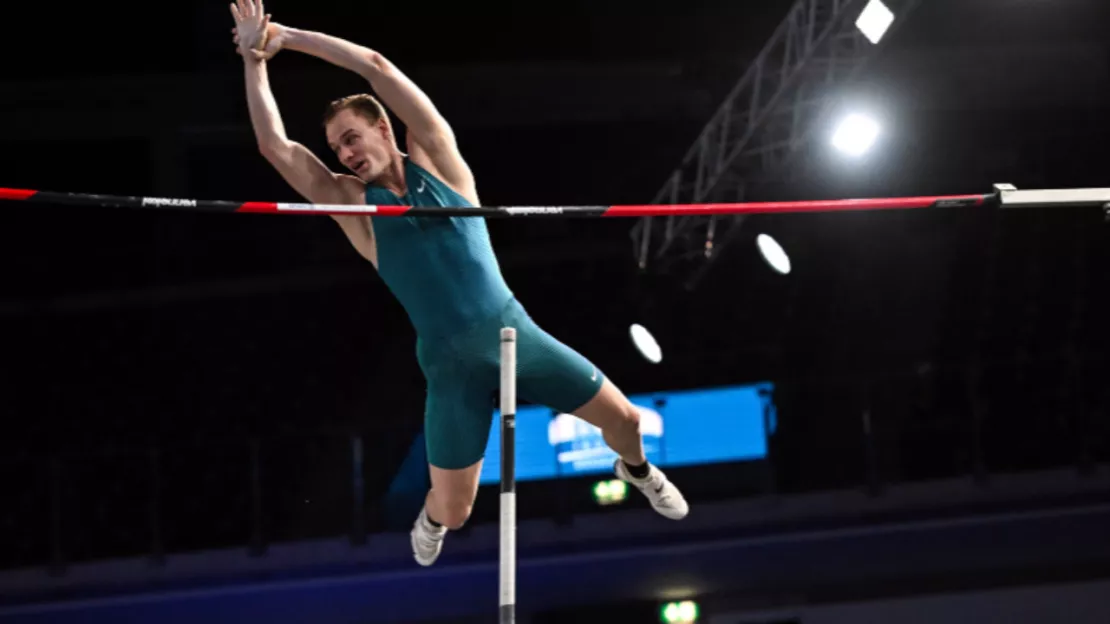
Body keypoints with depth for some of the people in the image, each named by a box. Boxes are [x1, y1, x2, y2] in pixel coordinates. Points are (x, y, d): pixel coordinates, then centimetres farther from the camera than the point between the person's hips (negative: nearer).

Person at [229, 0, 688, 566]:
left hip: (512, 330, 1)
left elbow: (378, 67, -9)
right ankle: (431, 515, 37)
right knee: (454, 513, -2)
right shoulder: (351, 203, 0)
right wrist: (255, 59, -8)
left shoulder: (435, 157, 0)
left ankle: (637, 470, 44)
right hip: (450, 363, -1)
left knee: (623, 417, 7)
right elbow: (275, 146, -8)